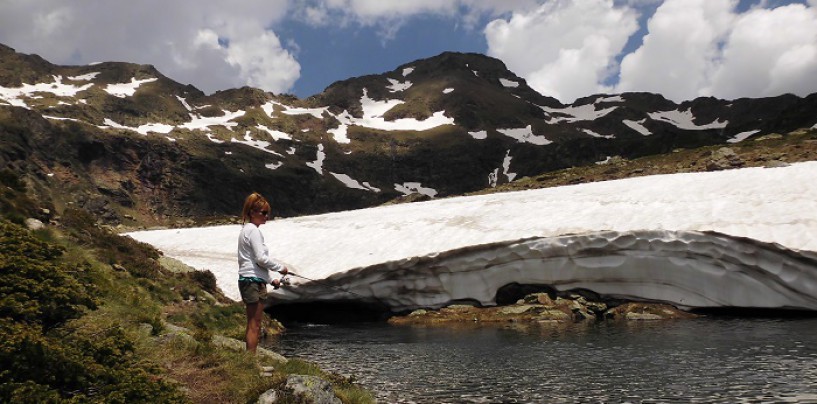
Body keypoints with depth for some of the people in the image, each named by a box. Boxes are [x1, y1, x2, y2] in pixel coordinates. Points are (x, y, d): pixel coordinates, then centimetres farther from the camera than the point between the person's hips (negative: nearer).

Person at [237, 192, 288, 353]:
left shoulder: (246, 230, 19)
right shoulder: (253, 230, -11)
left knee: (253, 325, 12)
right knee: (254, 325, -7)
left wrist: (271, 280, 21)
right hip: (254, 281, -10)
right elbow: (261, 258, -19)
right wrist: (280, 268, -5)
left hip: (248, 280, 10)